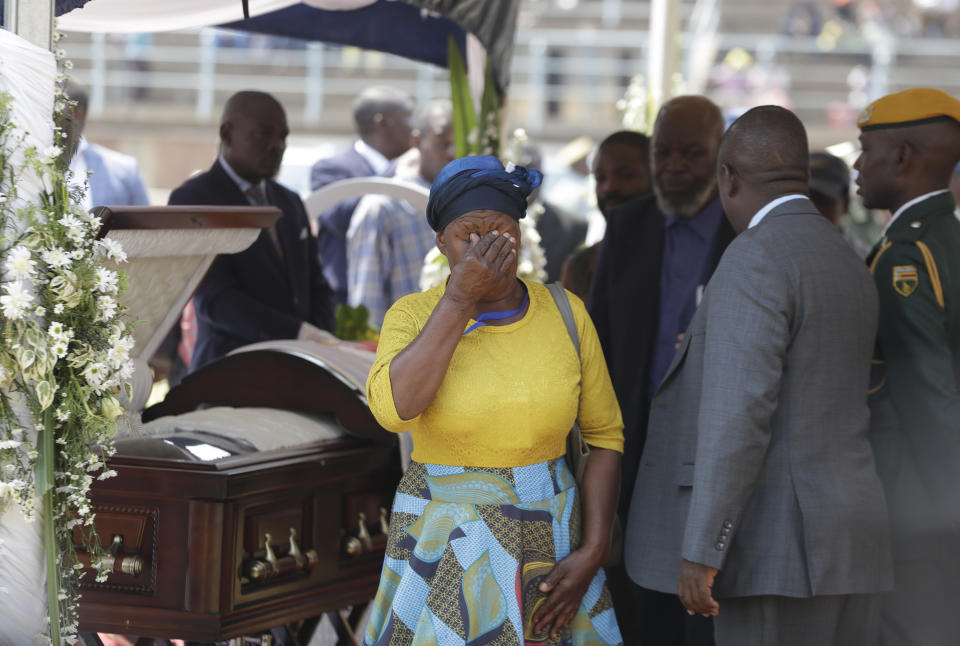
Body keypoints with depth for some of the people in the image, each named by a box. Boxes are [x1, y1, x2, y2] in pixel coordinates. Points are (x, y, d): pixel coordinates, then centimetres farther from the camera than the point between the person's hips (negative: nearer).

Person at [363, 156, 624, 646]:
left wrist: (593, 553, -7)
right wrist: (461, 296, -24)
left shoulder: (565, 313, -3)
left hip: (547, 544, 2)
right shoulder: (414, 316, -8)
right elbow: (395, 408, -27)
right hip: (444, 548, -2)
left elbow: (604, 435, 3)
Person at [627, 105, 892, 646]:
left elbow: (740, 415, -22)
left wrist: (701, 551, -19)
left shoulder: (754, 261, -13)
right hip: (849, 542, 9)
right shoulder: (848, 266, 17)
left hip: (780, 544, -9)